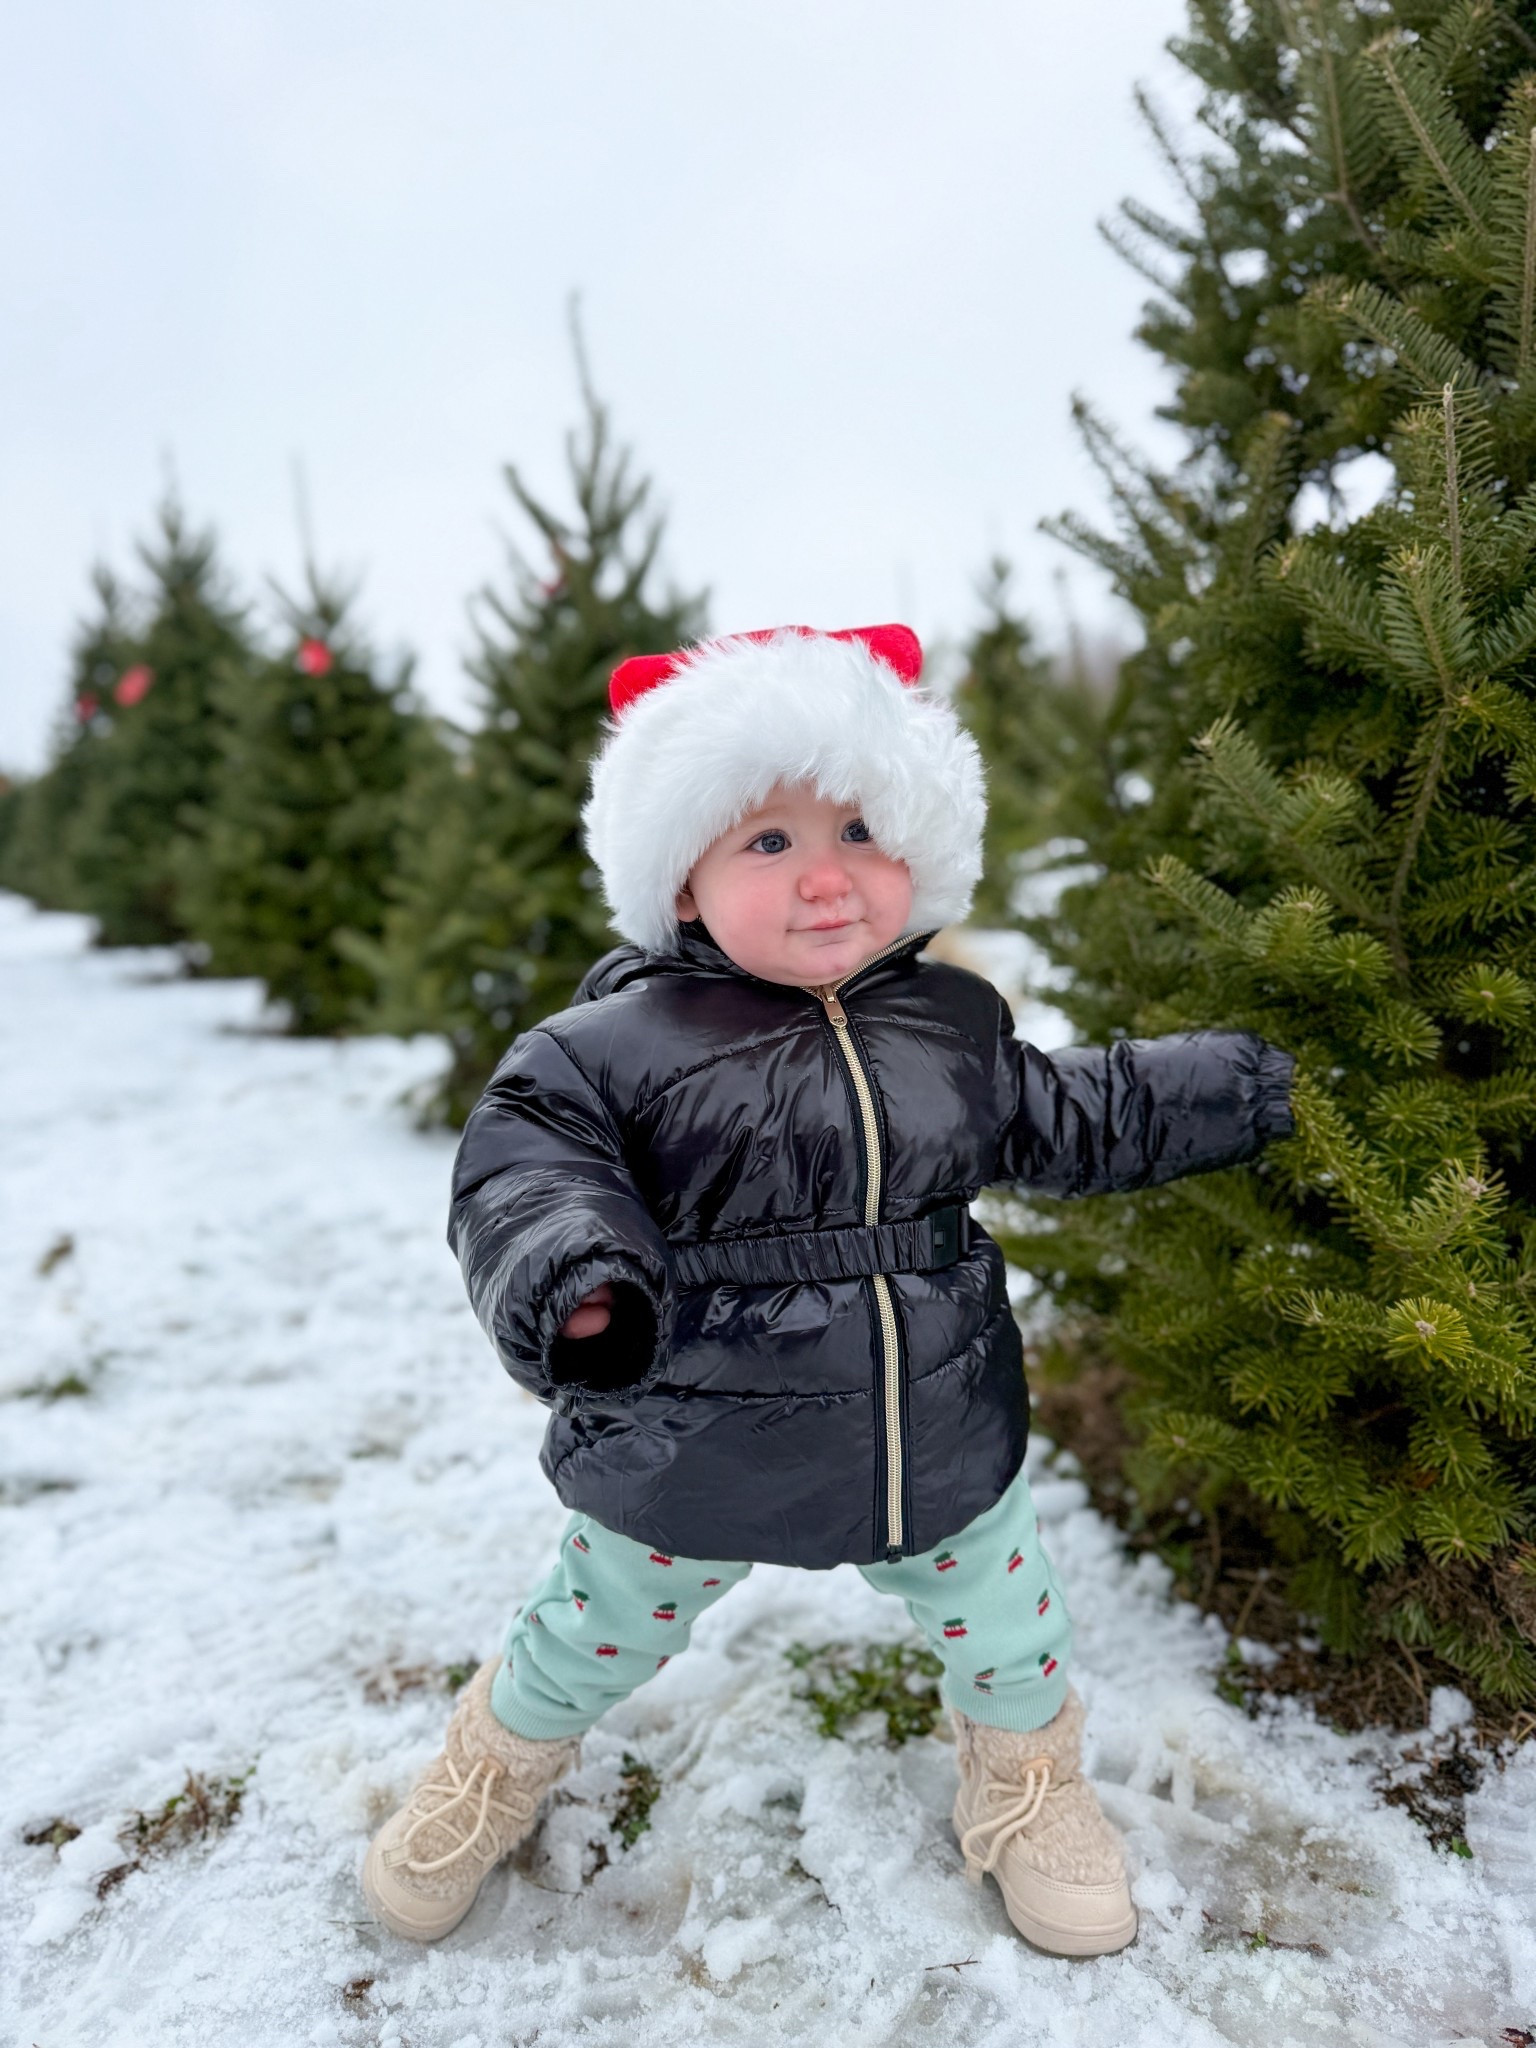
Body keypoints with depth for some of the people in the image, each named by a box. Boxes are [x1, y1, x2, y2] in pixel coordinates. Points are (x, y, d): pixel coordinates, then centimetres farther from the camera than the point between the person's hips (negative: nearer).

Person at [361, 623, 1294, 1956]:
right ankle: (503, 1763, 55)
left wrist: (1232, 1088, 17)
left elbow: (1067, 1122, 13)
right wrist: (563, 1263, -42)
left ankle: (1026, 1776, 58)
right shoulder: (615, 1046, -18)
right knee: (596, 1637, 21)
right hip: (685, 1464, -2)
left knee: (1005, 1619, 23)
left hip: (941, 1446, 3)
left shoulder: (952, 1024, -3)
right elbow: (523, 1167, -20)